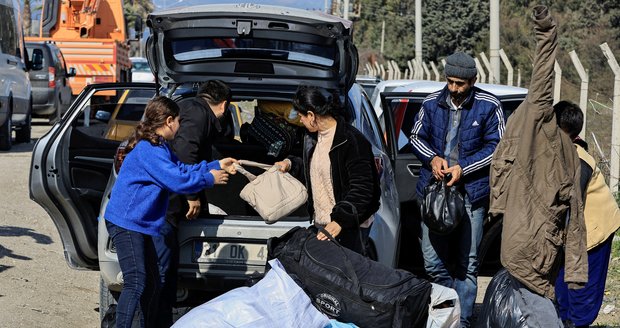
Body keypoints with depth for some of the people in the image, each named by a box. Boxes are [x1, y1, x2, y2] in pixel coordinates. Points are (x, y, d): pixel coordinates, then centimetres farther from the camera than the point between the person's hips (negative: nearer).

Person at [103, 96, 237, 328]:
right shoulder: (149, 150, -19)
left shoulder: (158, 147, 15)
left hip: (139, 225, 11)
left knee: (152, 283, 16)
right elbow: (177, 180, -22)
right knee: (135, 283, -16)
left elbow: (181, 169, 20)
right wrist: (209, 179, -8)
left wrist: (216, 166, 18)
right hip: (126, 224, -11)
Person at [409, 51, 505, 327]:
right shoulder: (432, 103, 5)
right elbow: (416, 137, 15)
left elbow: (496, 147, -2)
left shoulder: (488, 106, -4)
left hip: (471, 193, -3)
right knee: (433, 261, 4)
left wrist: (462, 169, -11)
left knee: (467, 264, 4)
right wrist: (433, 158, -5)